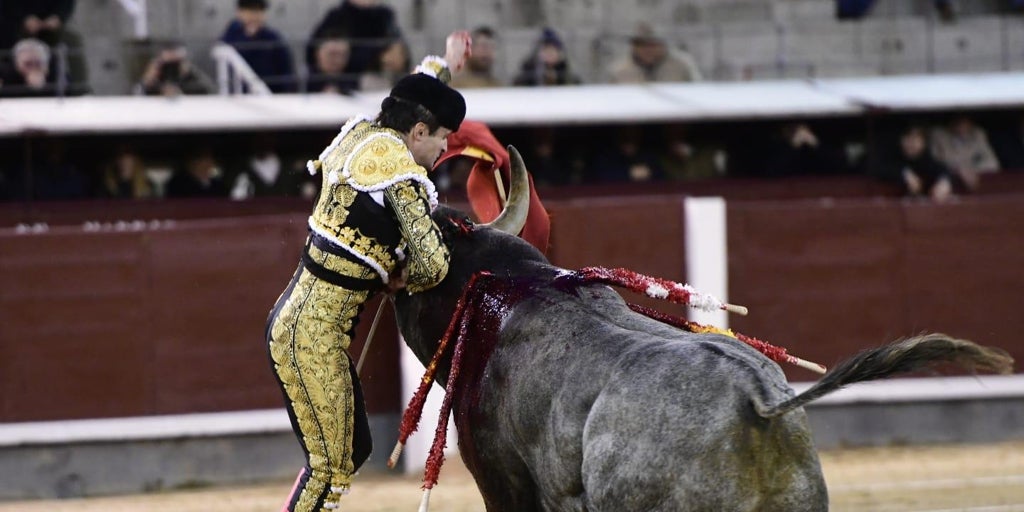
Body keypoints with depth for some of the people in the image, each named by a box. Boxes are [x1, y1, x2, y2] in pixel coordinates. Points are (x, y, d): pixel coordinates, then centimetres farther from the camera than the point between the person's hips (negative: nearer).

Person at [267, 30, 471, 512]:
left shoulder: (361, 132, 10)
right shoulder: (398, 165, -14)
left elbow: (410, 98, 35)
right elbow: (432, 264, -17)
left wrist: (443, 63, 51)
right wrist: (402, 279, 5)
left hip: (295, 322, 10)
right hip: (314, 336, -10)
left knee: (352, 449, 17)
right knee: (331, 464, -5)